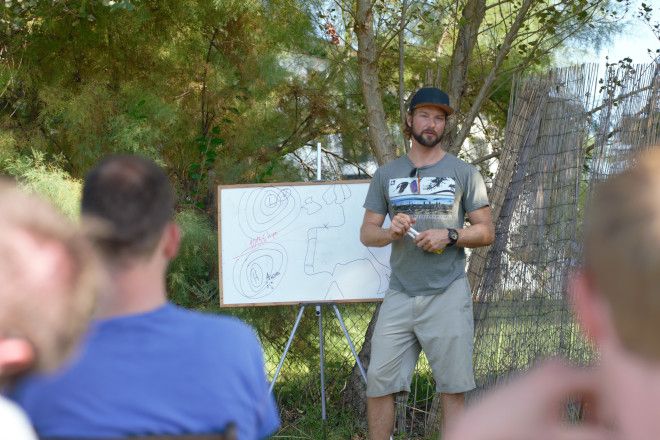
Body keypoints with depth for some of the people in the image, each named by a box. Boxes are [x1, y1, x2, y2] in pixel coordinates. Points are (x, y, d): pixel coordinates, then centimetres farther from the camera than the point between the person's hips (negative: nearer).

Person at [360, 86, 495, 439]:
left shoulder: (463, 173, 6)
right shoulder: (386, 174, 12)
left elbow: (486, 232, 4)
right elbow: (366, 233, 10)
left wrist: (449, 235, -13)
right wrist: (389, 232, -11)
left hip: (448, 294, -2)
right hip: (399, 294, 2)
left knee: (452, 386, -1)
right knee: (378, 383, -1)